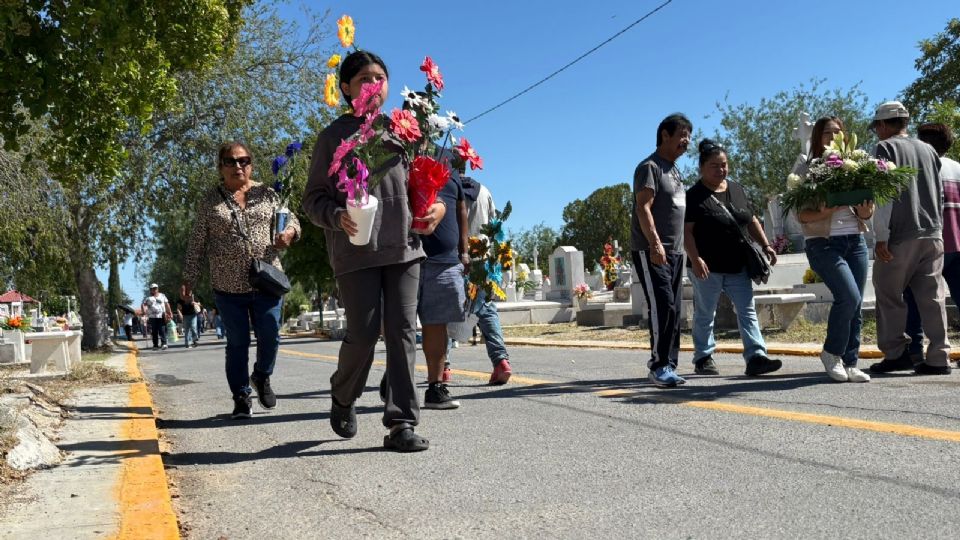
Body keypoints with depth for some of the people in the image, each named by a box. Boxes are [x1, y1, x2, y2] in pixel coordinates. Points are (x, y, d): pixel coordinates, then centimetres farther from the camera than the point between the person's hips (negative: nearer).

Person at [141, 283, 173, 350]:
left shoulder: (162, 295, 14)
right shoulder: (148, 297, 11)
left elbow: (167, 305, 13)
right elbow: (143, 305, 6)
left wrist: (170, 313, 6)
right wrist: (144, 311, -13)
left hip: (161, 316, 0)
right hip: (152, 317, 0)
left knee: (162, 330, -10)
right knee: (154, 331, 0)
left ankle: (164, 343, -13)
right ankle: (155, 345, 4)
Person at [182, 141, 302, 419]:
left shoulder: (267, 194, 8)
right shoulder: (210, 200, 6)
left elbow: (291, 220, 13)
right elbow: (197, 243, 7)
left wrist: (288, 233, -11)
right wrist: (189, 279, 4)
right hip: (228, 287, -1)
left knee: (270, 336, 0)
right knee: (237, 343, 4)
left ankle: (262, 377, 29)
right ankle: (241, 397, 16)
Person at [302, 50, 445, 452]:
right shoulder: (335, 136, 5)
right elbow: (313, 197, 4)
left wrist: (438, 206, 2)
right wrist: (338, 217, -17)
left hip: (404, 247, 3)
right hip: (356, 251, -3)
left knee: (403, 333, -3)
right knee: (364, 334, -3)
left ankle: (402, 423, 1)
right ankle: (342, 397, 26)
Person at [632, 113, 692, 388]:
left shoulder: (675, 171, 22)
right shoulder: (650, 167, -6)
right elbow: (643, 208, -17)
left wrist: (680, 248, 21)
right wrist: (655, 244, -26)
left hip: (674, 252, 9)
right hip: (651, 251, -9)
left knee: (673, 310, 6)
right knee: (662, 306, -14)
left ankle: (668, 366, 11)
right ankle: (659, 366, -9)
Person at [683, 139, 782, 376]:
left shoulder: (737, 189, 13)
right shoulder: (694, 196, -6)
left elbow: (751, 221, 18)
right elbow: (687, 231, -12)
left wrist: (765, 245, 7)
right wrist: (695, 259, -23)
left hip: (737, 265, 5)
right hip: (708, 267, -5)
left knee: (747, 310, -2)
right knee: (705, 314, 7)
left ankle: (756, 357, -4)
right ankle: (703, 359, 17)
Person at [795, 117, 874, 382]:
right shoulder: (807, 170, 2)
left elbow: (863, 207, 15)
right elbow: (800, 213, -3)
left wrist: (865, 213, -7)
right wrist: (824, 213, -20)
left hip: (855, 241, 5)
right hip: (823, 242, -5)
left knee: (856, 305, 2)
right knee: (849, 297, -17)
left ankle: (850, 363, 12)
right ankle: (831, 352, 3)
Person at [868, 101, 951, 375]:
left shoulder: (886, 147, -1)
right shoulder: (928, 149, 17)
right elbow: (939, 194, 20)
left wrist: (881, 237, -11)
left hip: (901, 237, -5)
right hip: (933, 235, 6)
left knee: (889, 296, 4)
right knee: (932, 297, 4)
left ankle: (895, 354, 5)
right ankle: (938, 358, 2)